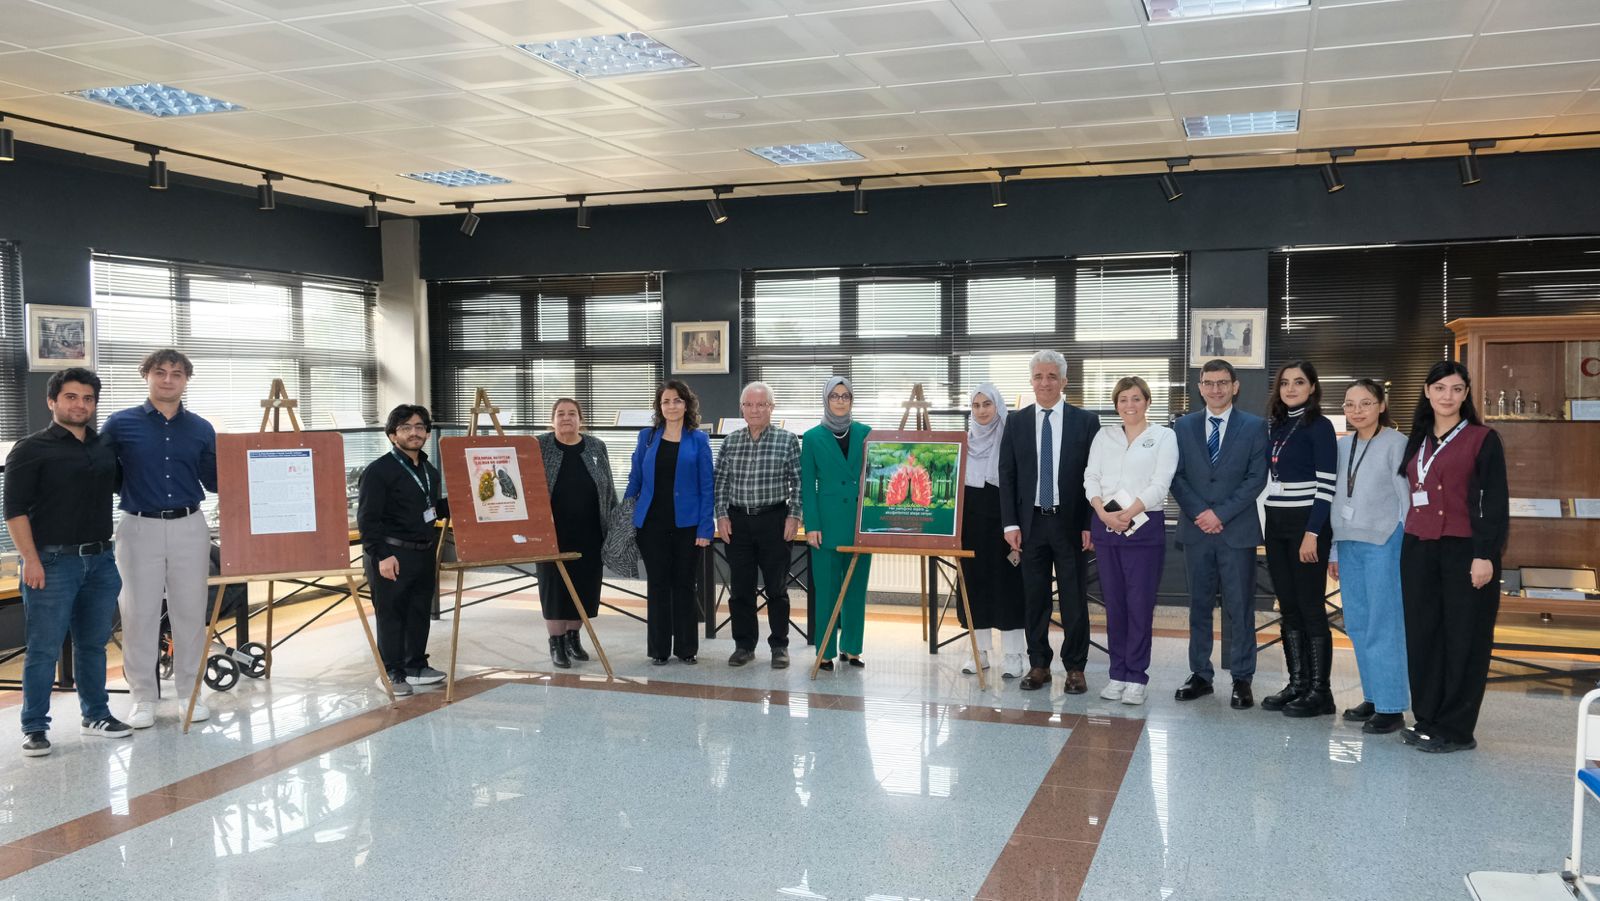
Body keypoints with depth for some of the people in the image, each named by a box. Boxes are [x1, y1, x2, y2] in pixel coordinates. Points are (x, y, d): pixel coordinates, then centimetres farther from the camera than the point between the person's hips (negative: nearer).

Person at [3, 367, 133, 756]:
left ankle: (96, 715, 24)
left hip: (101, 559, 5)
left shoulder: (105, 447, 12)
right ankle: (34, 727, 9)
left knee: (94, 643, 13)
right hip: (53, 562, -5)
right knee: (44, 648, 0)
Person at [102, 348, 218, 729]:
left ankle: (190, 692, 18)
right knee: (139, 613, 3)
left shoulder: (201, 429, 7)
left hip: (189, 529, 2)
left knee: (190, 612, 6)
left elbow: (214, 482, 10)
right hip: (140, 528, -1)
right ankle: (143, 697, 14)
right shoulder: (121, 424, 1)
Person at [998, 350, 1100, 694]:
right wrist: (1010, 523, -2)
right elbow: (1006, 476, 5)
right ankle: (1038, 665, 18)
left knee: (1074, 599, 3)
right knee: (1034, 598, 7)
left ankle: (1075, 668, 14)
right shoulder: (1016, 423, 6)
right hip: (1031, 523, 2)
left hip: (1070, 523, -2)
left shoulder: (1085, 421, 1)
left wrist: (1091, 524, -5)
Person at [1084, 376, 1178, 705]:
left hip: (1144, 527, -3)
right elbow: (1091, 479, 5)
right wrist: (1104, 513, -11)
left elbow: (1160, 484, -8)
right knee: (1114, 603, 7)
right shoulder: (1104, 436, 13)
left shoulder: (1163, 436, 2)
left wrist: (1126, 515, -16)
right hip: (1106, 527, 3)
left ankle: (1136, 677, 6)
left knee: (1140, 604, -2)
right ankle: (1117, 674, 14)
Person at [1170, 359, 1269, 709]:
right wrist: (1199, 514, -8)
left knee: (1239, 608, 1)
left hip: (1237, 531, -2)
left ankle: (1242, 680, 9)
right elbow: (1176, 476, 4)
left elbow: (1257, 477, -5)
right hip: (1196, 530, 2)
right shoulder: (1184, 426, 8)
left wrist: (1221, 513, -12)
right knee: (1199, 605, 9)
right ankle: (1200, 675, 17)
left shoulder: (1254, 426, 2)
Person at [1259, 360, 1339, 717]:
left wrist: (1312, 533, -18)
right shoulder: (1274, 424, 12)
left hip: (1306, 524, -7)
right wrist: (1270, 523, 9)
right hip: (1276, 523, 7)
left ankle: (1319, 691, 4)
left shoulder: (1318, 426, -8)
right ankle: (1297, 684, 17)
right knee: (1288, 607, 10)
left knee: (1311, 607, -3)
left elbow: (1326, 484, -12)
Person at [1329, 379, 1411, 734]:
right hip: (1349, 544, 6)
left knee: (1384, 625, -4)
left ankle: (1391, 707, 3)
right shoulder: (1342, 446, 11)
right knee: (1357, 624, 10)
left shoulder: (1395, 444, -6)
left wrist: (1406, 550, -9)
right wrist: (1334, 550, 15)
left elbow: (1406, 498, -6)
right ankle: (1373, 696, 22)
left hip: (1384, 543, -6)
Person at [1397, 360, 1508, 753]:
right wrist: (1411, 540, 10)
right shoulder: (1417, 441, 14)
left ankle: (1455, 730, 8)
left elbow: (1495, 503, -7)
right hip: (1418, 549, 6)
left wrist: (1485, 555, -15)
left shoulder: (1483, 439, -2)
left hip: (1464, 549, -5)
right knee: (1421, 636, 8)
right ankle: (1427, 720, 18)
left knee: (1463, 638, 1)